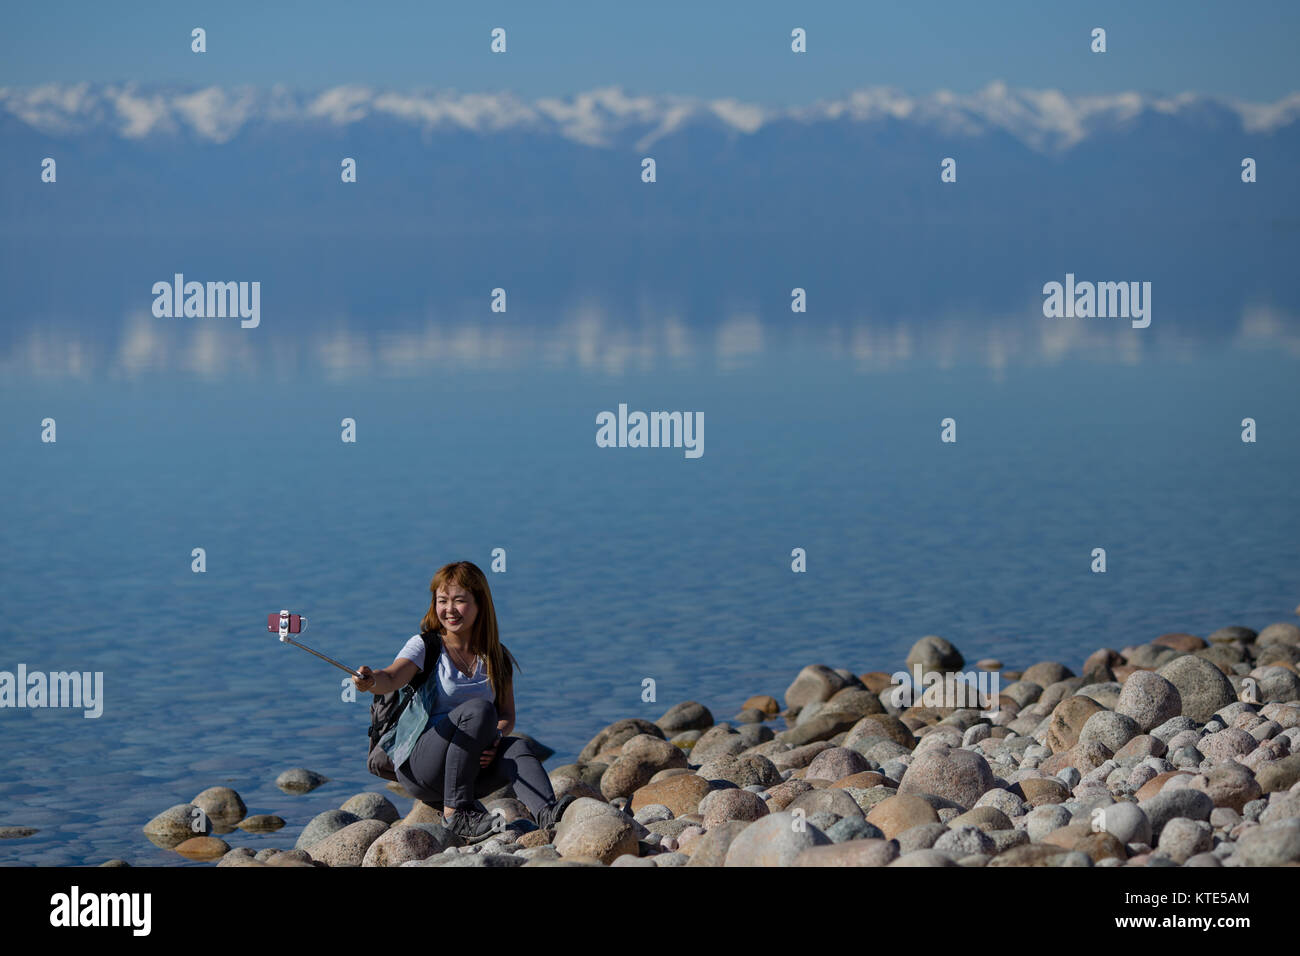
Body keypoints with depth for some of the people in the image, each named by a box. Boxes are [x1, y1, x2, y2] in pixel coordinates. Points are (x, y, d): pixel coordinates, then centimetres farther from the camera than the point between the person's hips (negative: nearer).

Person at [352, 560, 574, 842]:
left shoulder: (497, 657, 11)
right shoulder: (425, 646, -1)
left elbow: (507, 715, 6)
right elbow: (392, 677, -19)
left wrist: (495, 738, -18)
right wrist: (372, 680, -44)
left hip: (471, 767, 4)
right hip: (416, 764, -4)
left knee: (517, 747, -29)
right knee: (479, 710, -30)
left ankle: (546, 813, -54)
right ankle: (456, 811, -27)